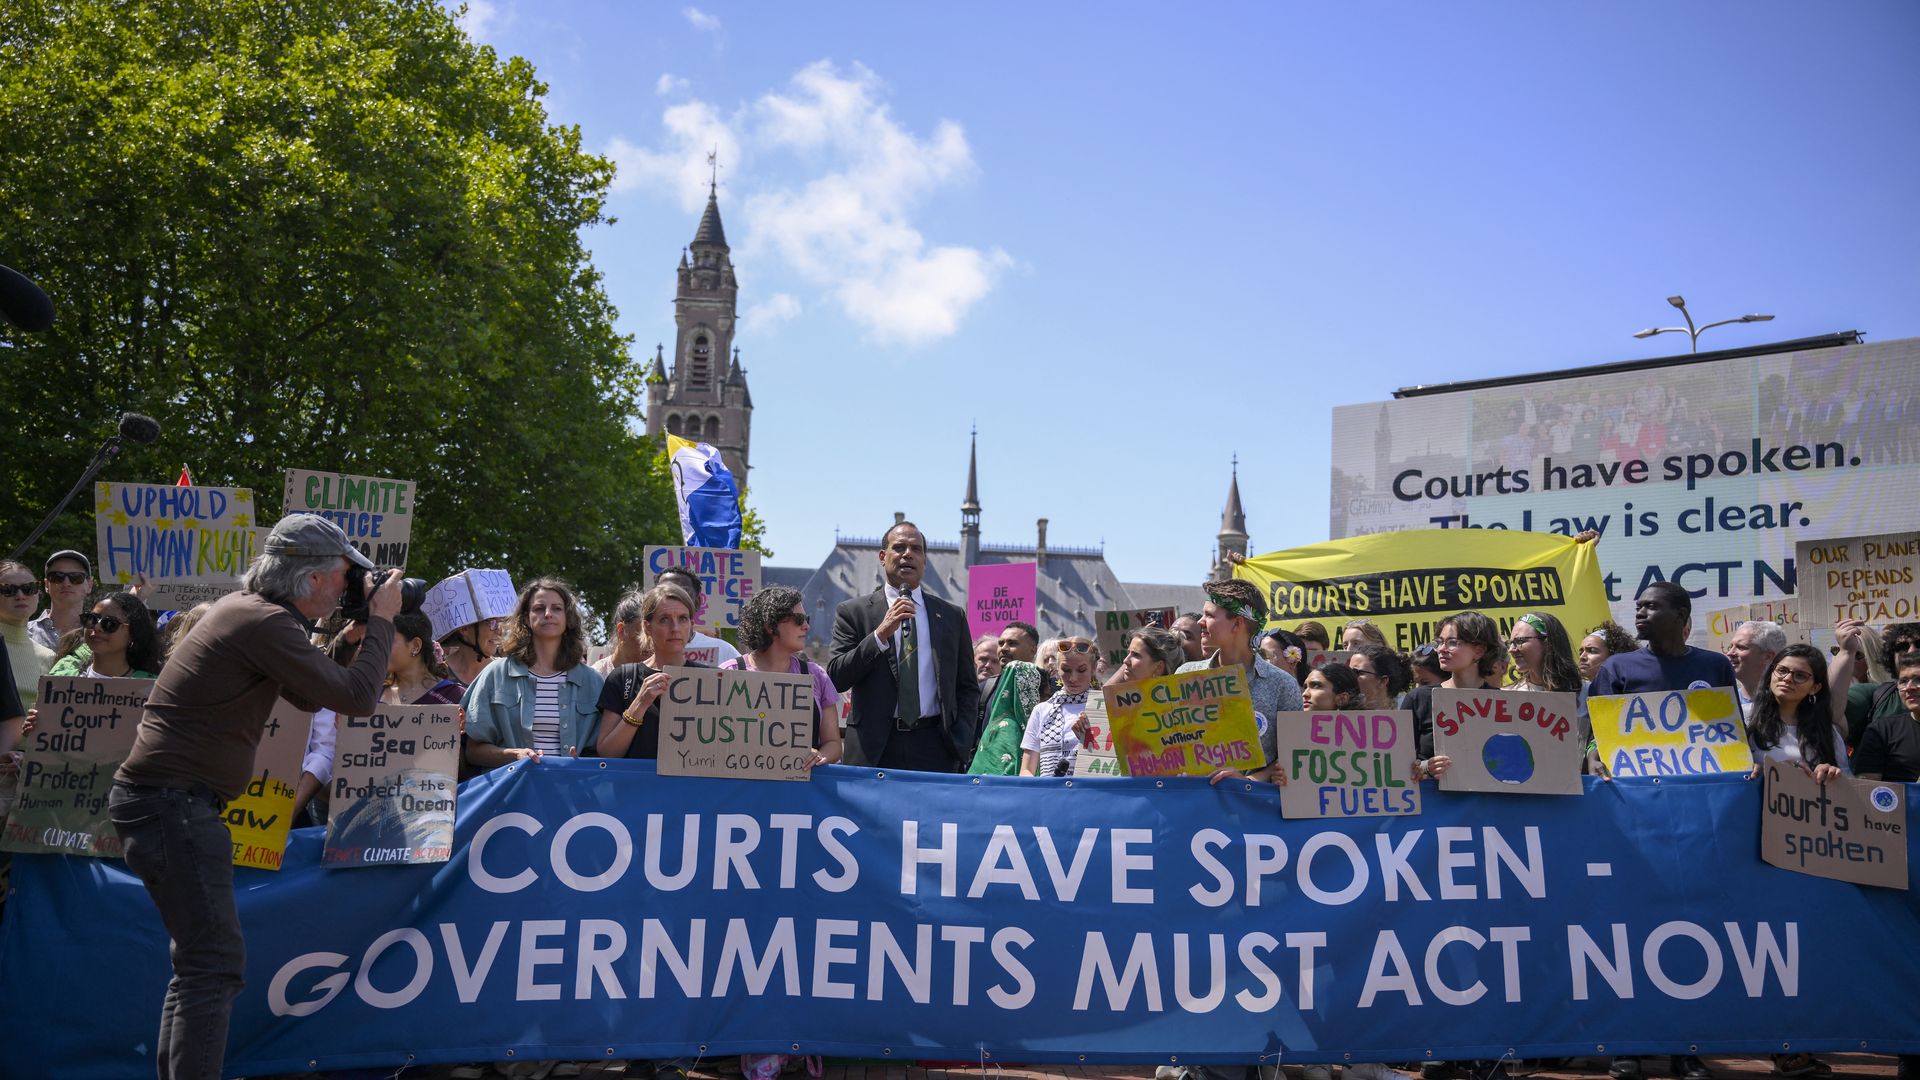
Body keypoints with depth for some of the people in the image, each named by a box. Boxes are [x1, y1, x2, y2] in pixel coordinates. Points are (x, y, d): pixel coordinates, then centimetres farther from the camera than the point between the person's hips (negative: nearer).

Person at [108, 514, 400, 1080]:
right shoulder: (266, 622, -17)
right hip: (173, 802, -11)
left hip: (160, 797, 11)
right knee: (216, 964, -10)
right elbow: (357, 698, -20)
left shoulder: (243, 607, 13)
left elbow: (305, 696, 23)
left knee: (200, 961, 18)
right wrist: (380, 622, -8)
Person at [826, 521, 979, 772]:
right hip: (874, 750, -1)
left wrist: (961, 745, 3)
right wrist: (881, 634, -13)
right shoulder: (853, 612, 7)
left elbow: (967, 687, 15)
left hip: (935, 749, 2)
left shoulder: (952, 616, 13)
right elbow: (836, 678, -3)